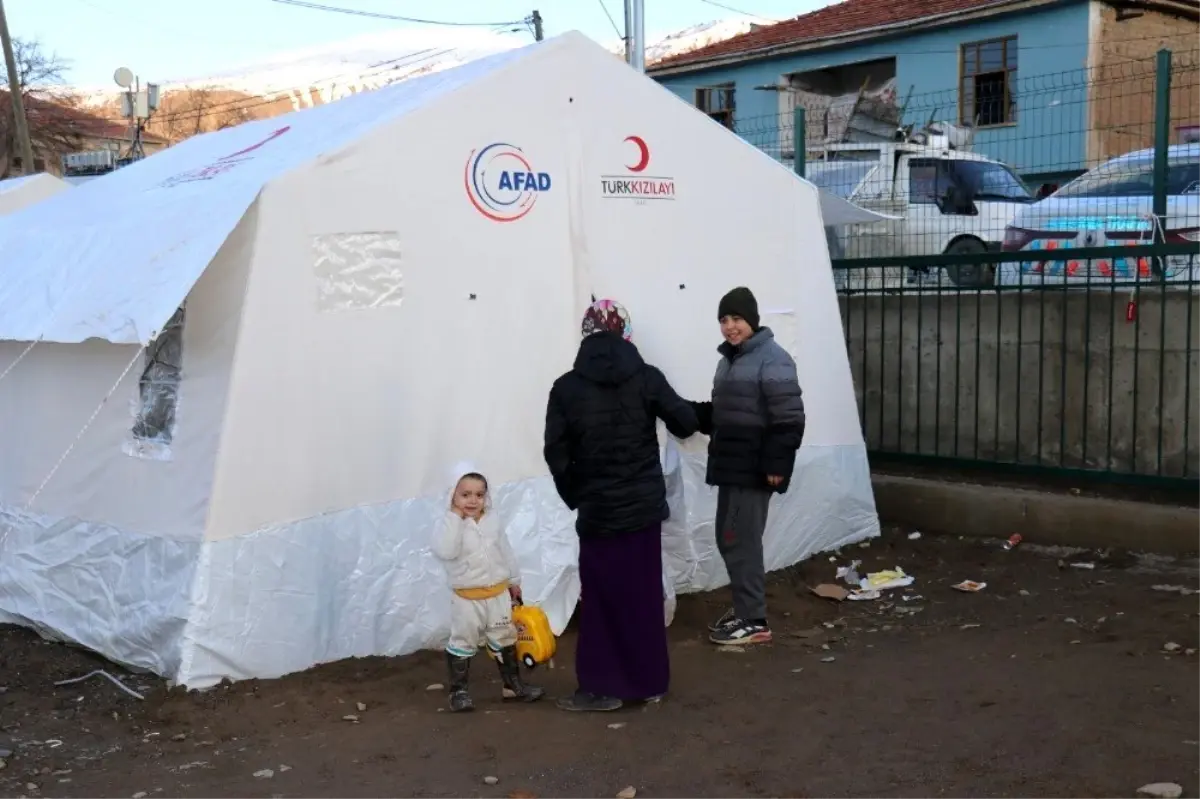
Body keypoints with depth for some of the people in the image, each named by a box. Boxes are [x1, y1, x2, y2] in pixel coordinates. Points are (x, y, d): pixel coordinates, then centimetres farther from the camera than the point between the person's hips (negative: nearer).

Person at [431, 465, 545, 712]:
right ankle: (458, 691, 13)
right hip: (467, 598, -5)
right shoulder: (450, 524, -13)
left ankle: (512, 684, 27)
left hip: (498, 593, 5)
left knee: (505, 640, 15)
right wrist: (455, 516, -28)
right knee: (463, 643, 3)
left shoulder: (492, 520, 2)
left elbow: (505, 551, 12)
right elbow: (445, 552, -32)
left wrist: (513, 580, 17)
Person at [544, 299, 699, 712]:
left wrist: (576, 497, 6)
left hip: (597, 509, -1)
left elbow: (556, 454, -8)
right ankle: (649, 680, 20)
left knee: (603, 597, 7)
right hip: (644, 504, 2)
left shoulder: (567, 387, -7)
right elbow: (686, 424, -2)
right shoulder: (646, 377, -6)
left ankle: (603, 686, 10)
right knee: (643, 593, 12)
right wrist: (676, 410, 21)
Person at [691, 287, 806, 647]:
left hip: (754, 469, -9)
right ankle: (745, 607, 28)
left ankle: (753, 620, 1)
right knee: (729, 538, 15)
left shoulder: (772, 359, -14)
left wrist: (777, 464, -22)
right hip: (730, 465, 9)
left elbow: (788, 419, -19)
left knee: (740, 540, -7)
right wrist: (692, 412, 6)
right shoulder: (729, 359, 16)